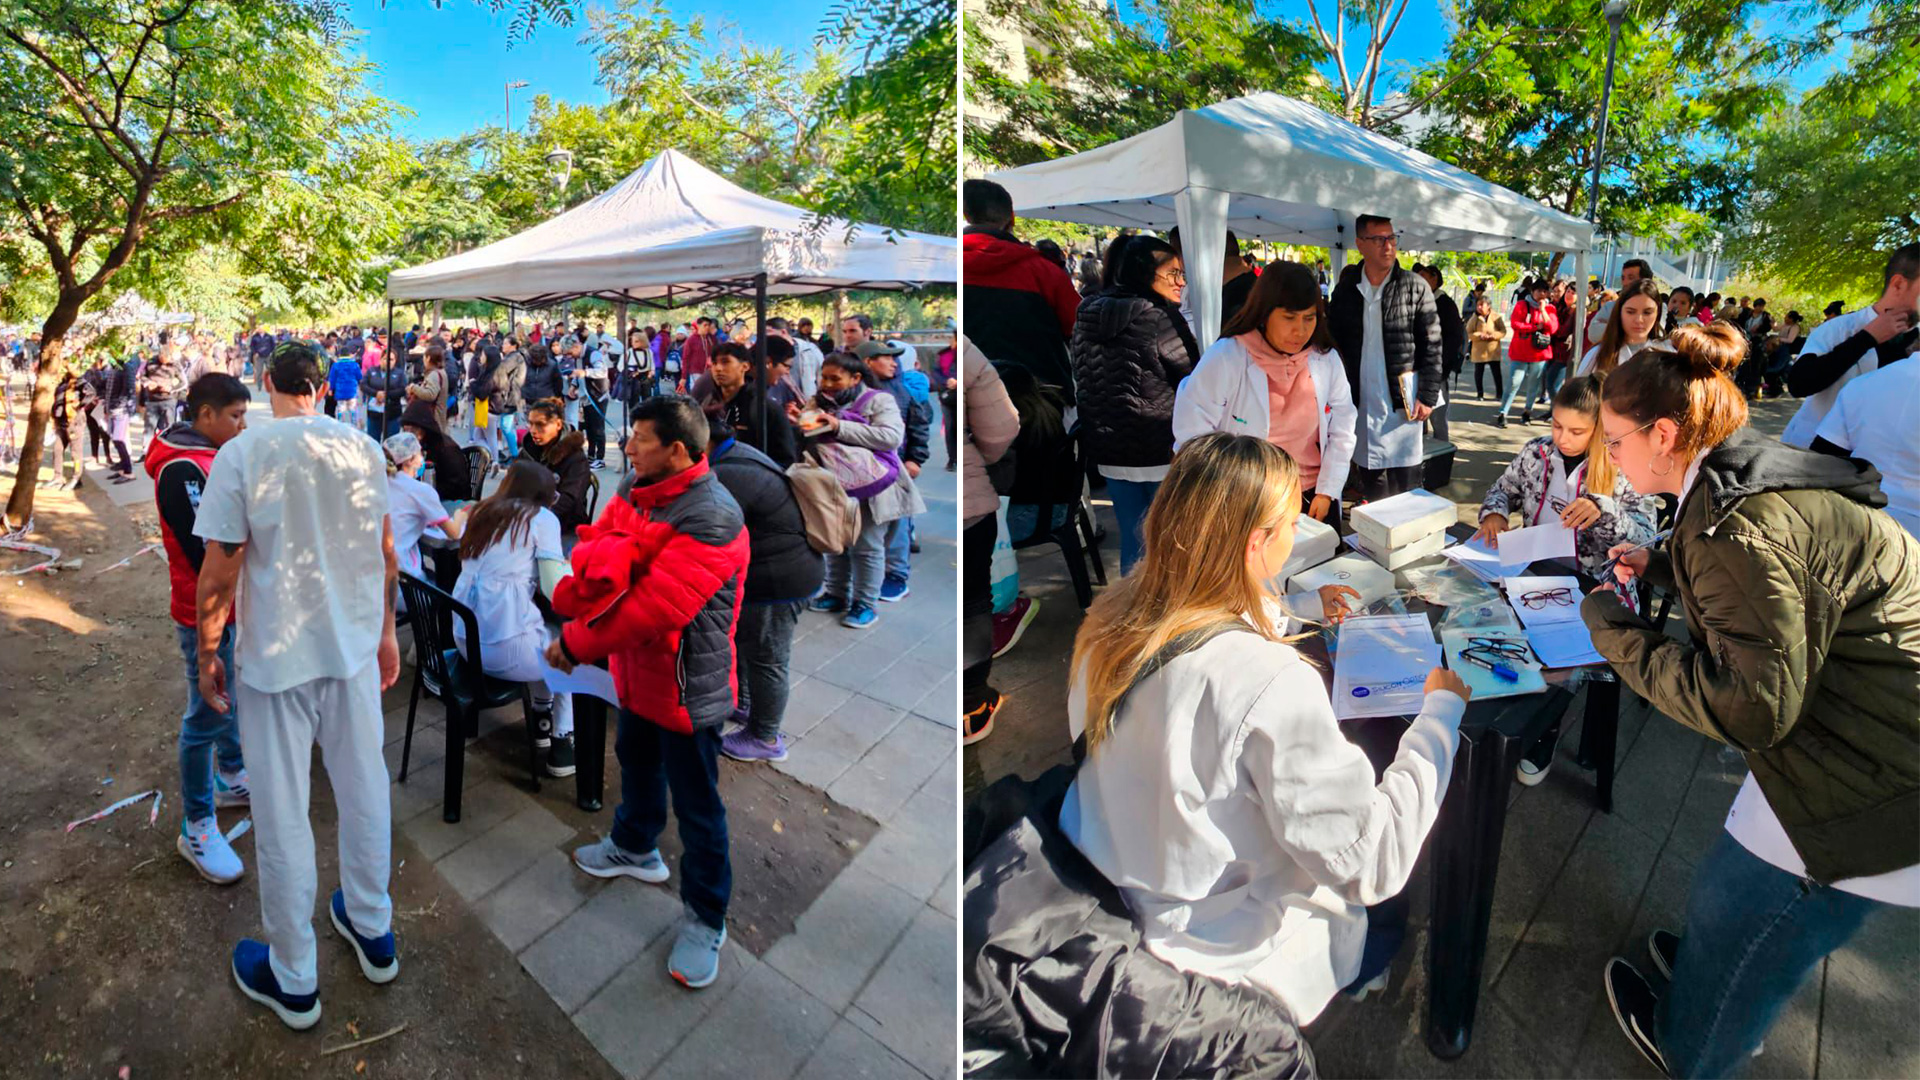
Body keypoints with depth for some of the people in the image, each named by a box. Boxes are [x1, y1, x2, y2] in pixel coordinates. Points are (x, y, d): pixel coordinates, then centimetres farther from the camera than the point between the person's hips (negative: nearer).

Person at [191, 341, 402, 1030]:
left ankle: (293, 981, 26)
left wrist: (208, 655, 3)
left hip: (276, 657, -3)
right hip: (354, 644, 4)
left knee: (282, 818, 10)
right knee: (364, 791, 17)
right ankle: (372, 931, 36)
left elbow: (219, 570, -11)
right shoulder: (363, 448, -1)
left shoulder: (242, 454, -13)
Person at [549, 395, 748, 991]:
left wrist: (575, 644, -18)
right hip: (639, 672, 9)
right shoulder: (641, 494, 1)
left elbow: (654, 605, -30)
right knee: (636, 762, 30)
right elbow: (595, 548, -3)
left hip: (688, 686, -9)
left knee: (696, 806, 6)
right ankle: (634, 848, 57)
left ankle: (705, 921, 25)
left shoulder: (712, 519, -28)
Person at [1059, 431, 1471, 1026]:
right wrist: (1441, 708, -16)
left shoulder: (1107, 618, -12)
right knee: (1404, 904, 24)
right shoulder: (1272, 685, -35)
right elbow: (1372, 866, -26)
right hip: (1225, 961, -6)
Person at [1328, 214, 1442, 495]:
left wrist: (1428, 396, -8)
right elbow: (1333, 344, 11)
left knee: (1405, 491, 0)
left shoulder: (1415, 287, -1)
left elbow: (1432, 346, -1)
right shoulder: (1345, 290, 6)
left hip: (1403, 405, -2)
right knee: (1371, 494, 10)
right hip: (1360, 406, 3)